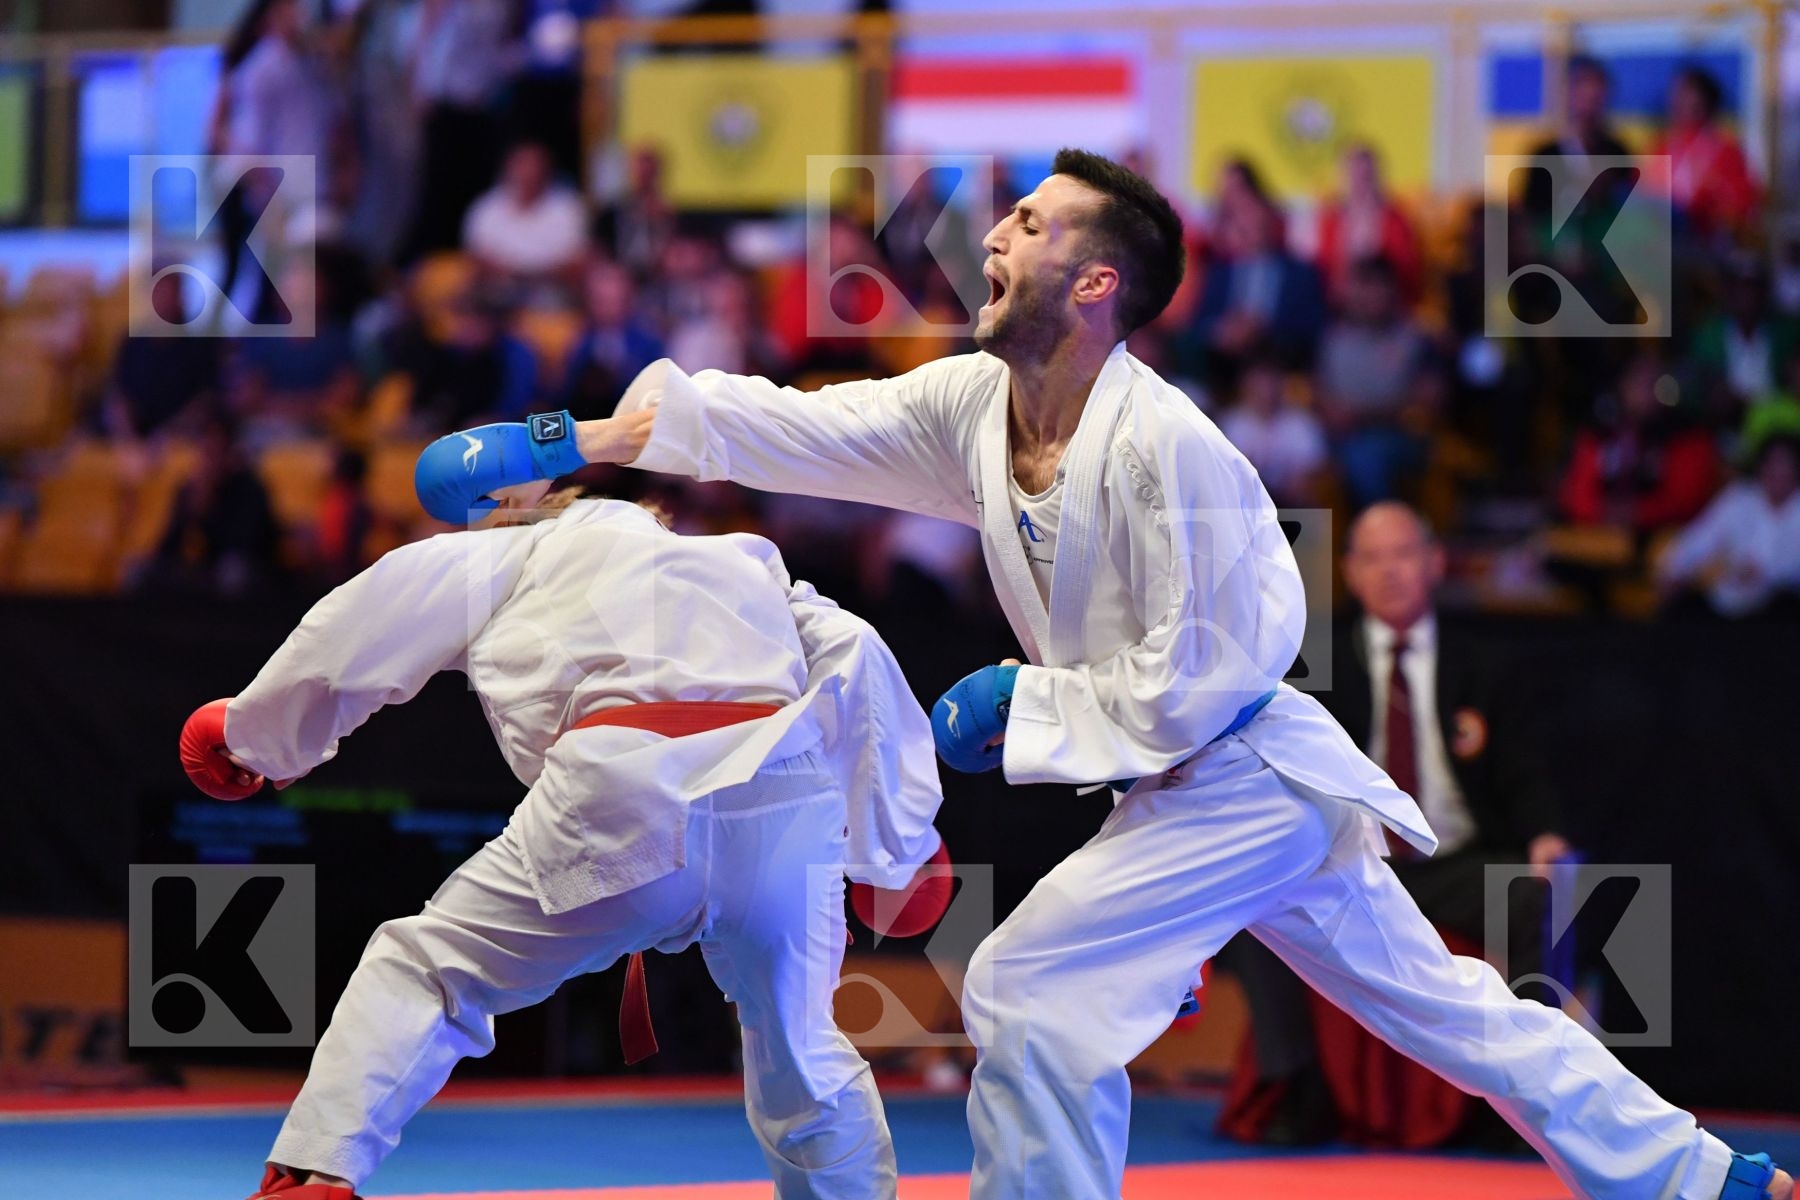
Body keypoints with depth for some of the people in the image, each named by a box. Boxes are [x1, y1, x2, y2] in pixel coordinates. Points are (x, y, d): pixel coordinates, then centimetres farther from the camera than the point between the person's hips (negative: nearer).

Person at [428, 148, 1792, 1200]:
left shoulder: (1165, 450, -27)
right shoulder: (974, 407, -2)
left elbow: (1192, 685, -24)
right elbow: (792, 428, -4)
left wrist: (1020, 709, -19)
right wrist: (570, 443, -10)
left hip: (1240, 775, -9)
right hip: (1265, 787, 9)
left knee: (1028, 990, -13)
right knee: (1435, 1000, 17)